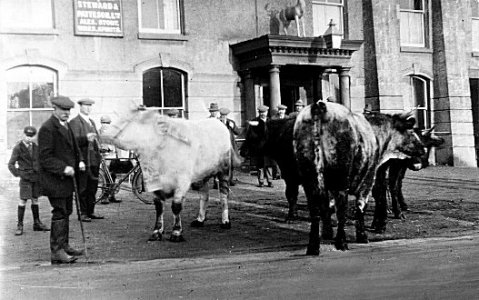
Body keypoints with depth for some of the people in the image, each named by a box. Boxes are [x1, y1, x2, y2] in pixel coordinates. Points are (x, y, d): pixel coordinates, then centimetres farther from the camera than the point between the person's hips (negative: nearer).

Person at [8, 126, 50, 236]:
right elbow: (11, 164, -5)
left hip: (36, 177, 4)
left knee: (35, 200, 11)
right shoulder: (18, 148, -6)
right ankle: (19, 225, 0)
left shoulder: (35, 147, 8)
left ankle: (37, 223, 18)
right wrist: (18, 173, -14)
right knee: (23, 201, -6)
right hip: (25, 178, -4)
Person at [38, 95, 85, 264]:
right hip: (54, 180, -9)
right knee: (59, 214, -8)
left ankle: (64, 246, 26)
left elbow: (74, 147, 24)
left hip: (66, 178, 9)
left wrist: (80, 161, 6)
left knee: (66, 212, 15)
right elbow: (45, 157, -19)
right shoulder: (47, 129, -15)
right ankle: (57, 252, -3)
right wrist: (63, 168, -26)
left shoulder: (66, 126, 14)